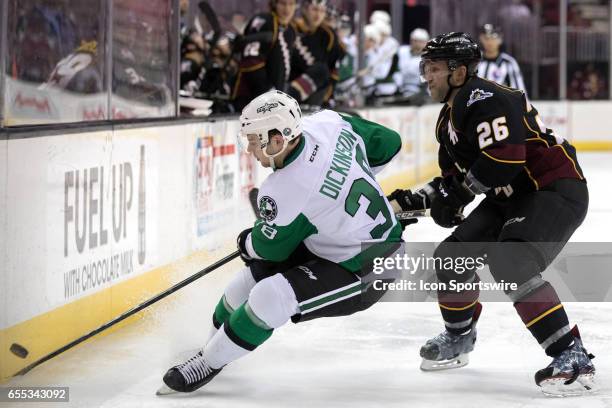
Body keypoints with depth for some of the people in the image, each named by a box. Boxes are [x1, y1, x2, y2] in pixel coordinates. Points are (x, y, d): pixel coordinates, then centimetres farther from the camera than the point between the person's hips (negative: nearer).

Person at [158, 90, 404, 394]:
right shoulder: (327, 123, -11)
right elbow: (388, 143, 3)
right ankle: (216, 336, 31)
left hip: (363, 273, -10)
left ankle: (209, 363, -1)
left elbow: (271, 247, -9)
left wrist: (247, 243, 14)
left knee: (270, 297, -20)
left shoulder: (285, 192, -29)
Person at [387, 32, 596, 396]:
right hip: (511, 198, 11)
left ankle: (573, 357, -26)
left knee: (511, 265, -29)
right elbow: (456, 179, 21)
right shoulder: (449, 120, 13)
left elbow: (505, 157, -31)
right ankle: (459, 339, 34)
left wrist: (459, 192, -20)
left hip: (557, 190, -11)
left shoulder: (483, 100, -20)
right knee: (452, 256, 11)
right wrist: (415, 200, 9)